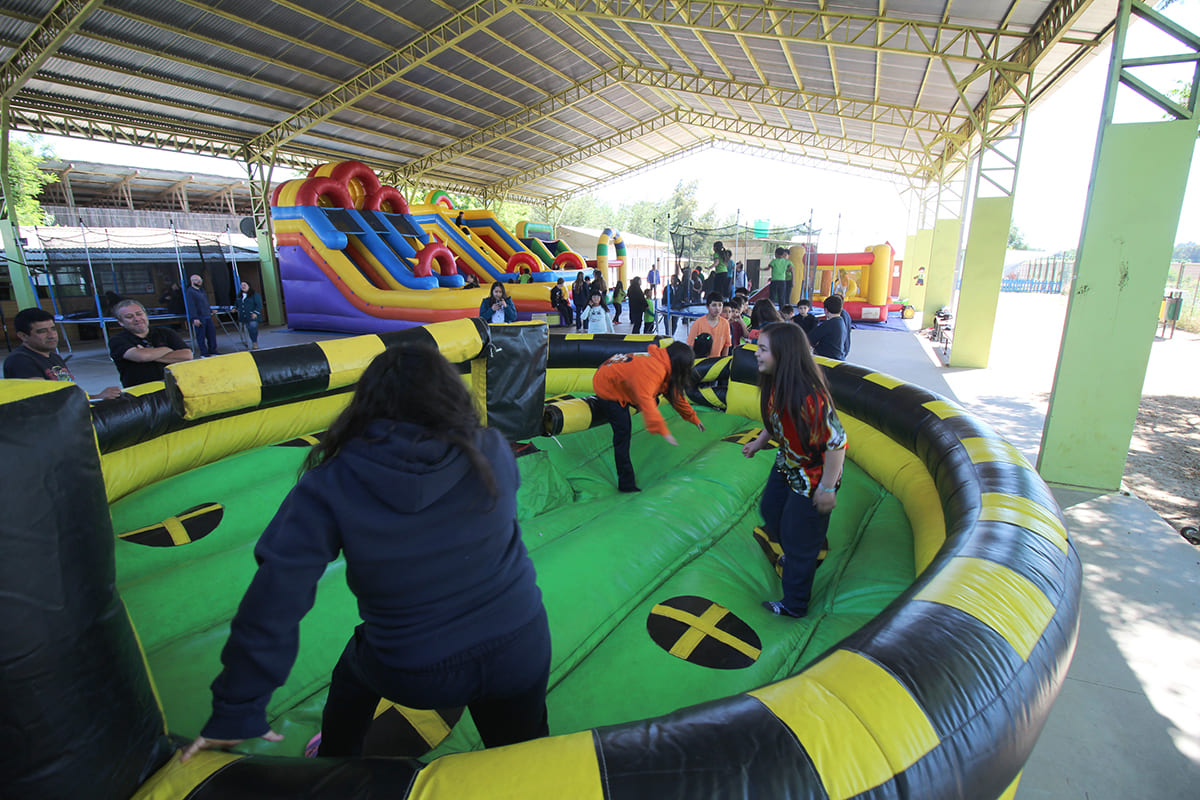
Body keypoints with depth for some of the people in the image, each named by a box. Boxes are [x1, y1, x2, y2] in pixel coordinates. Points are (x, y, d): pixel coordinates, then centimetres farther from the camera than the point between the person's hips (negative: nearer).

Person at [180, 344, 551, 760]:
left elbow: (272, 604, -16)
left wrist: (237, 711, -4)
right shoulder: (492, 451, -15)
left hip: (413, 677, 0)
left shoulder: (329, 487, -17)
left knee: (356, 667, 35)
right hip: (519, 651, 0)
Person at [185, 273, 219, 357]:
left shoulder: (202, 290, 16)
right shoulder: (190, 291, -9)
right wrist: (194, 318, -20)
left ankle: (212, 350, 20)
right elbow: (191, 306, -15)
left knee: (212, 332, 9)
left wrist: (210, 311, 22)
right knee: (201, 336, -2)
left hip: (207, 316, 8)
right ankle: (204, 353, 4)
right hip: (199, 318, -8)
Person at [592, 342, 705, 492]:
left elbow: (675, 394, 9)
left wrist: (694, 419, 15)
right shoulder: (652, 369, -33)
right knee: (623, 432, -10)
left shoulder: (665, 365, -2)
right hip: (606, 387, -10)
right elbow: (645, 400, -43)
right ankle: (626, 484, -4)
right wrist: (663, 431, -47)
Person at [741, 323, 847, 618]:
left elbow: (837, 442, -31)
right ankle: (792, 552, 58)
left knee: (799, 539, 7)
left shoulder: (808, 394, -37)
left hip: (813, 474, -8)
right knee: (770, 509, 27)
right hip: (787, 463, 9)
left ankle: (794, 605, 29)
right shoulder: (775, 383, -9)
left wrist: (827, 488, -24)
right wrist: (758, 443, 20)